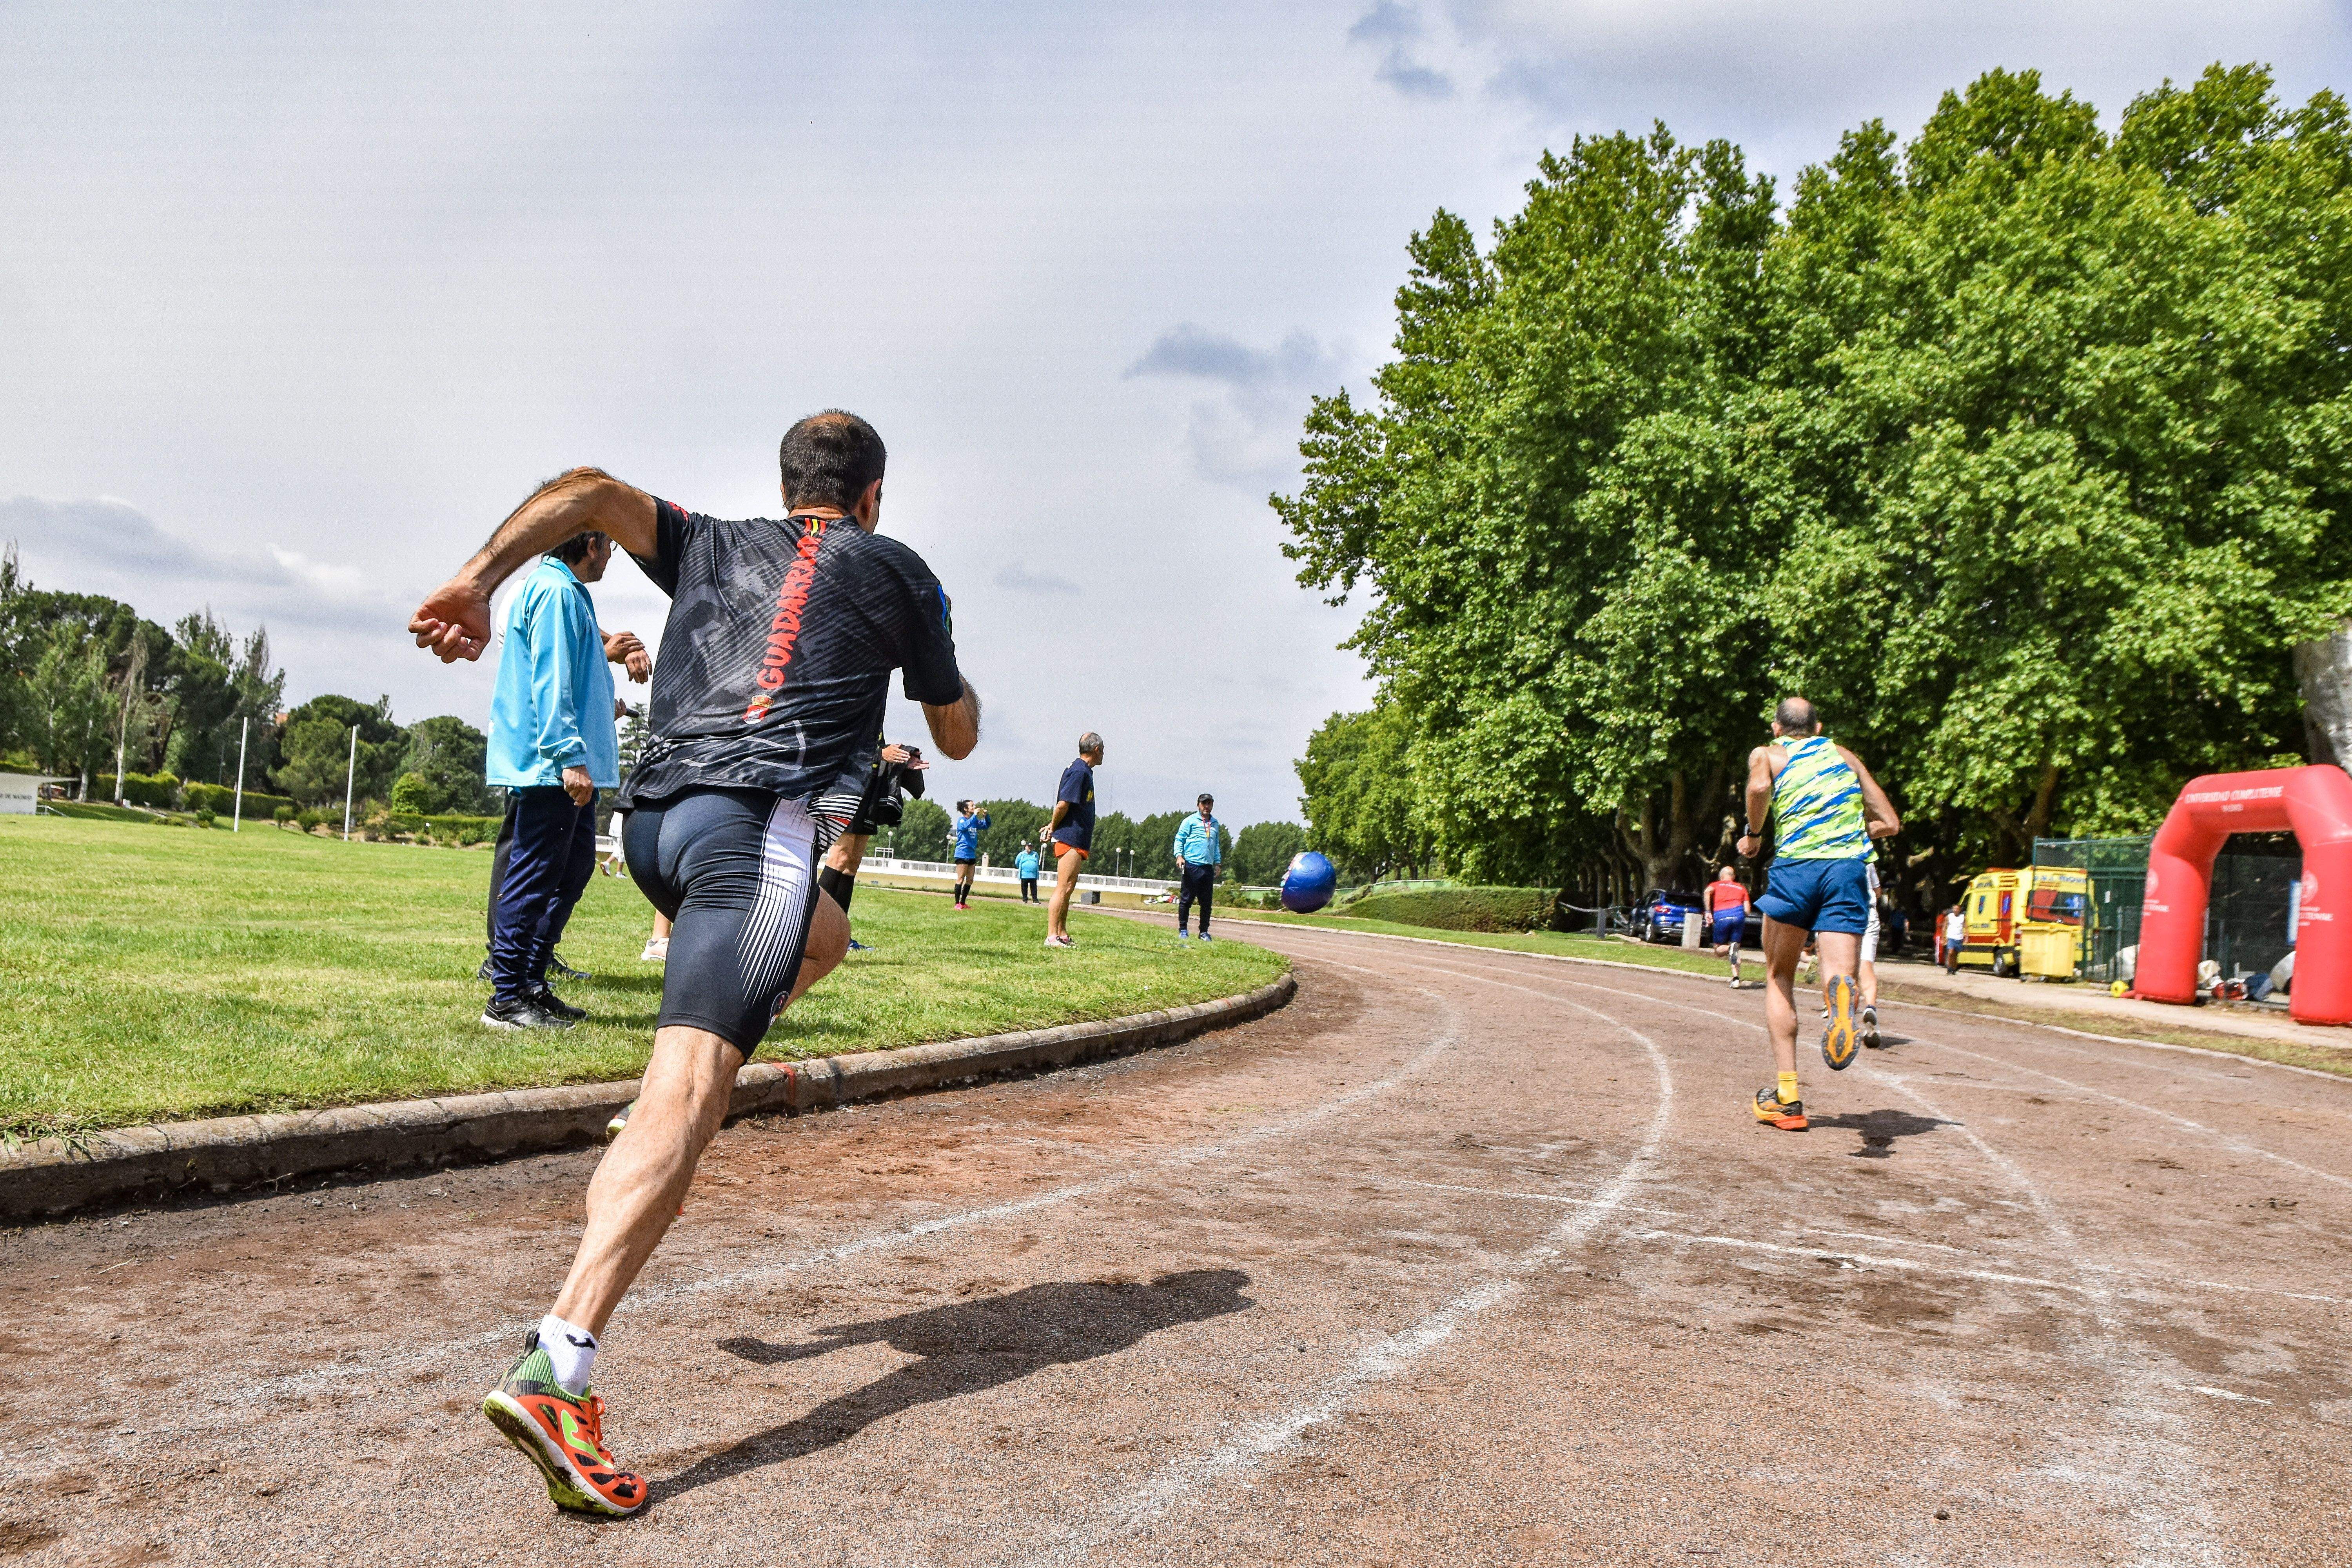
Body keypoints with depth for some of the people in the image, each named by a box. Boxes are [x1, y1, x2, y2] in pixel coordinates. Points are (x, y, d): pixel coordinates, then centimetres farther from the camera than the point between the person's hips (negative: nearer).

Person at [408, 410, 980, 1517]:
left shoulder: (711, 546, 26)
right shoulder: (897, 572, 18)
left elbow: (589, 492, 9)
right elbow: (957, 737, 27)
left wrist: (477, 579, -2)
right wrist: (957, 685, 49)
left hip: (653, 816, 6)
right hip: (761, 817, -6)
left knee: (822, 938, 34)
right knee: (687, 1098, -17)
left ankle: (671, 1093, 21)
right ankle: (555, 1371, -29)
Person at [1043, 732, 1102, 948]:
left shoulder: (1084, 771, 18)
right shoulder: (1079, 771, -14)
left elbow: (1063, 806, 20)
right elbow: (1062, 804, -19)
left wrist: (1053, 827, 11)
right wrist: (1054, 828, -5)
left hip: (1077, 842, 10)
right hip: (1071, 839, -10)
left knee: (1068, 889, 13)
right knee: (1063, 888, -12)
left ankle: (1062, 934, 19)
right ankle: (1052, 936, -14)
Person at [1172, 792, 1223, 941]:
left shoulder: (1215, 824, 19)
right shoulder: (1190, 821, 2)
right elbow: (1179, 839, 0)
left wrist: (1218, 862, 20)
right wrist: (1179, 855, -14)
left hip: (1208, 867, 5)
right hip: (1192, 866, -5)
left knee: (1207, 902, 6)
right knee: (1186, 900, -2)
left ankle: (1204, 932, 13)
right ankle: (1183, 930, 7)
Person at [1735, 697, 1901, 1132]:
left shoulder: (1767, 754, 15)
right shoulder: (1844, 756, 25)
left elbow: (1760, 786, -12)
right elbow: (1889, 822, 22)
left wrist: (1753, 834, 5)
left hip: (1796, 867, -2)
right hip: (1849, 868, 2)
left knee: (1779, 978, 15)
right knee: (1838, 973, -8)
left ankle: (1787, 1097, 9)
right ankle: (1841, 990, -49)